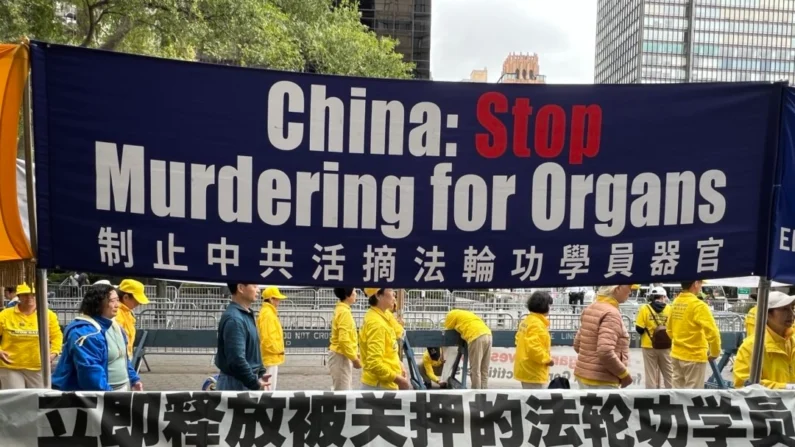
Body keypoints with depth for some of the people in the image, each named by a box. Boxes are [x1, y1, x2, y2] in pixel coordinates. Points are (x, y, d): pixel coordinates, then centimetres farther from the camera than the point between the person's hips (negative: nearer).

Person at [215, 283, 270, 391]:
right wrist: (255, 383, -20)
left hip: (246, 382, 10)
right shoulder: (234, 319, -22)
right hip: (235, 383, -10)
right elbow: (236, 359, -27)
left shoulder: (246, 315, 10)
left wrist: (260, 372, 11)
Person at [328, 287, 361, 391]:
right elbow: (344, 340, -24)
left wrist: (355, 355, 17)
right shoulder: (344, 312, -18)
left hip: (342, 355, 10)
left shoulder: (342, 310, 12)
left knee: (345, 389, 14)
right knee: (342, 391, -7)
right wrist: (354, 358, -17)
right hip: (341, 357, -10)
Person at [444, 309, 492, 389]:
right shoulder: (465, 313, 36)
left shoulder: (452, 314, 16)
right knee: (484, 370, 12)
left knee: (475, 370, -2)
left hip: (476, 337, -7)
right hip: (488, 335, 7)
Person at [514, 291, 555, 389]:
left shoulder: (527, 320, 12)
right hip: (533, 372, -11)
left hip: (527, 369, 11)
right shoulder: (537, 324, -20)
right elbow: (533, 347, -28)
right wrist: (547, 359, -15)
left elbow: (520, 339, 20)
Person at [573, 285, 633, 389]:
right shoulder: (611, 313, -18)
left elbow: (577, 345, 13)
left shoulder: (591, 308, 8)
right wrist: (624, 374, -14)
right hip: (602, 381, -9)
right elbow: (605, 352, -28)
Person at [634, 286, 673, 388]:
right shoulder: (669, 309, -3)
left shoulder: (645, 309, -7)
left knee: (651, 373, 6)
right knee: (668, 373, 13)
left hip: (649, 346, -1)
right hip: (666, 346, 1)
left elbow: (639, 329, -8)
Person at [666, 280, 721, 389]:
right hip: (694, 356, -7)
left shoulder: (675, 303, 4)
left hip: (676, 355, 7)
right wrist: (715, 353, -6)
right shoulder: (698, 305, -18)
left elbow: (669, 329, 14)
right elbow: (712, 332, -21)